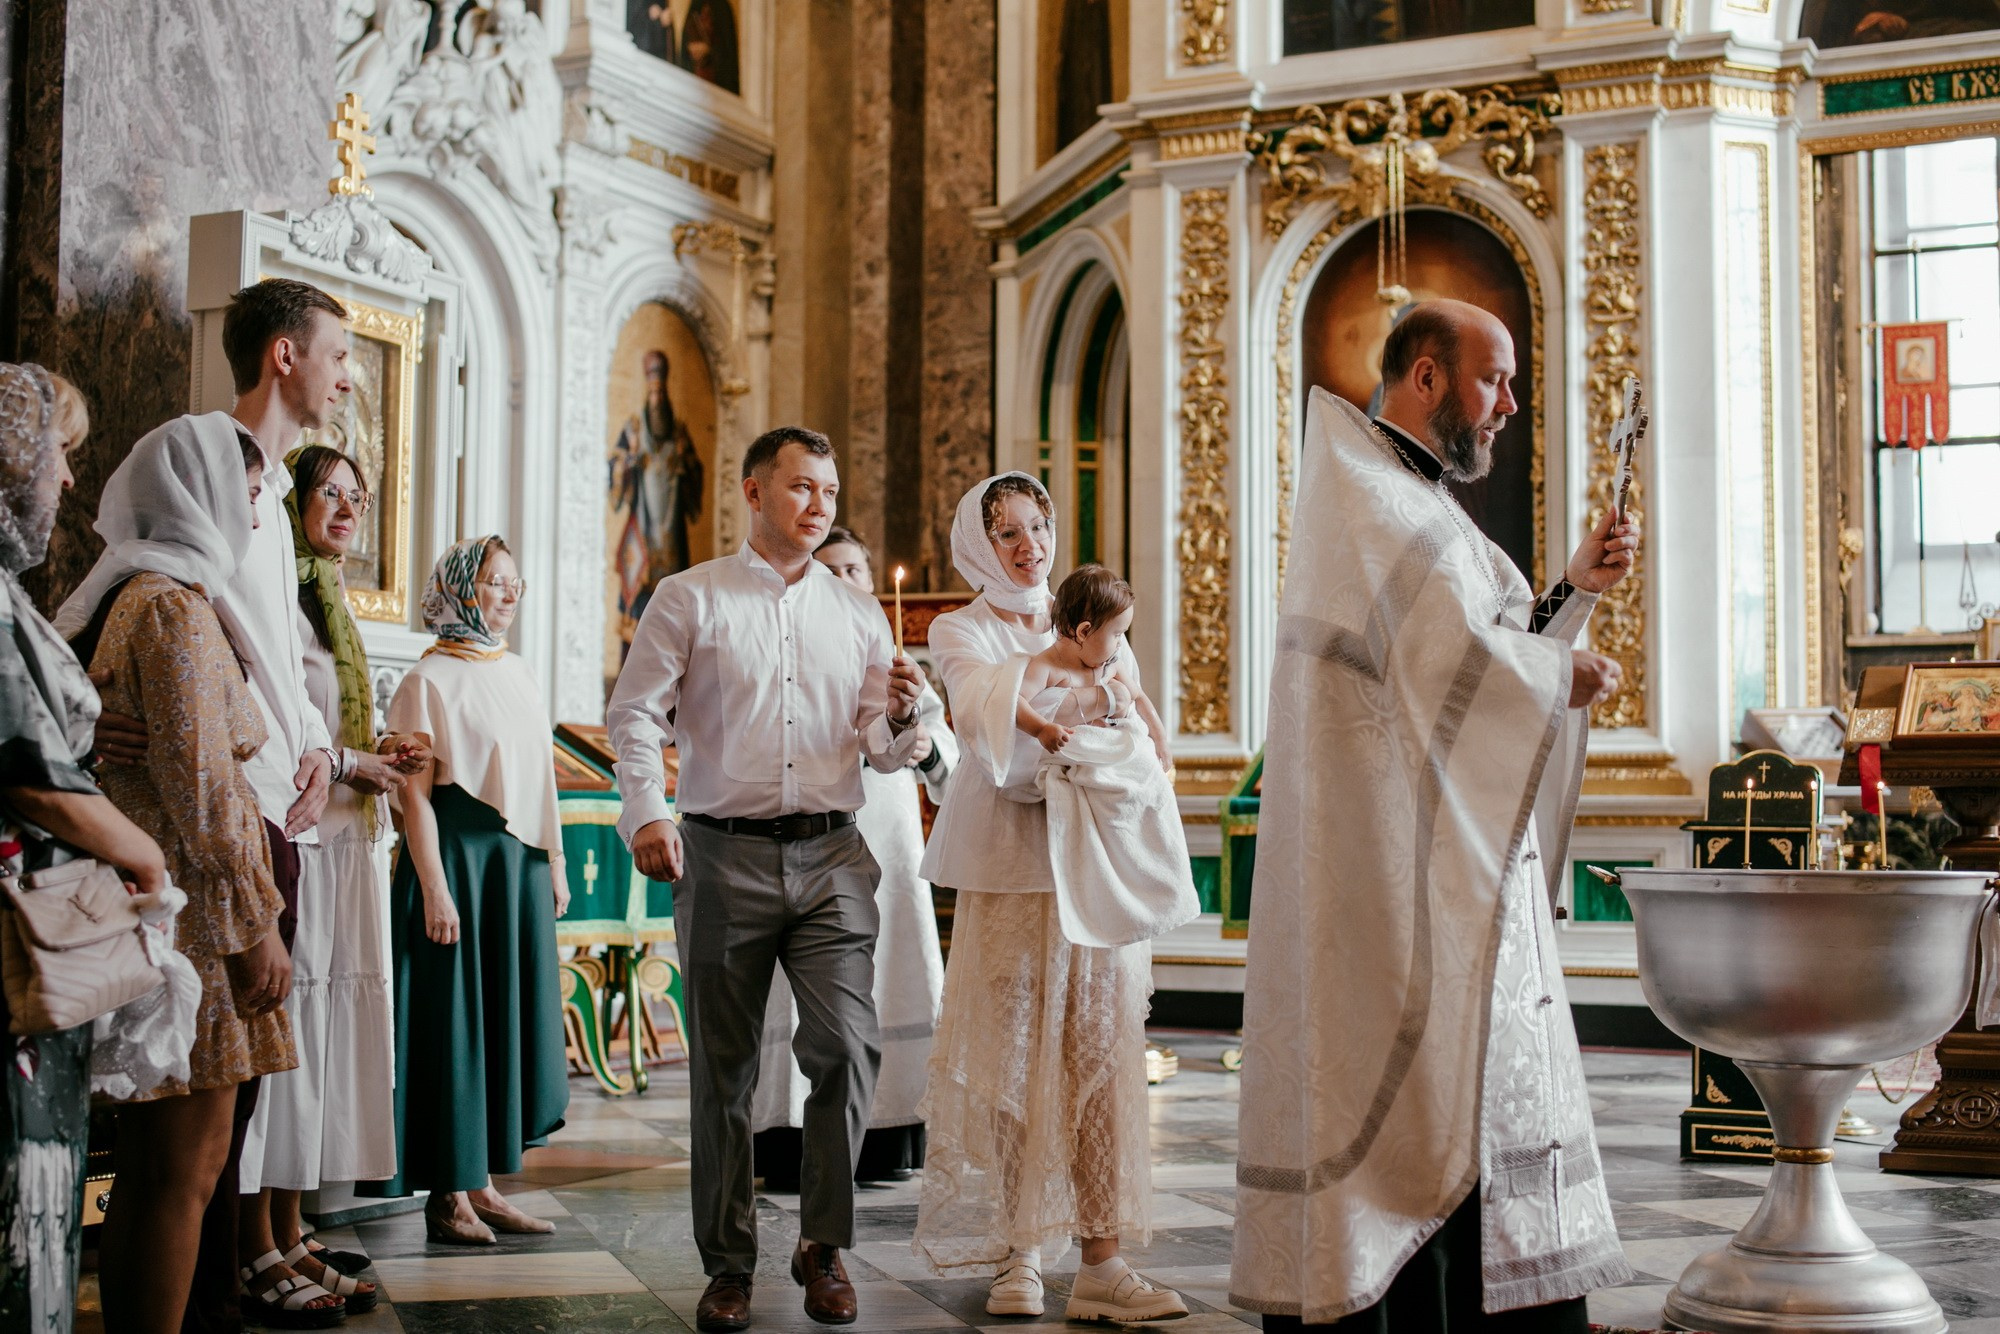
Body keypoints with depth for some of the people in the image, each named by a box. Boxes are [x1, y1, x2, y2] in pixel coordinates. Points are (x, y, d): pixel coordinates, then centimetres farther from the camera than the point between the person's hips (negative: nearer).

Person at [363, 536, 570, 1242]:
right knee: (455, 1017, -3)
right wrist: (434, 888, -18)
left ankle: (482, 1184, 18)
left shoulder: (518, 674, 14)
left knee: (508, 1015, 9)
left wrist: (554, 862, 13)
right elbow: (415, 794, -13)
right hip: (458, 854, -7)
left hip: (519, 863, 8)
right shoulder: (429, 680, -8)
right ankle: (448, 1194, 6)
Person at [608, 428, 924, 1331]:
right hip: (724, 856, -2)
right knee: (723, 1068, 4)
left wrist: (897, 718, -6)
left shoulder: (856, 615, 14)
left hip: (831, 857, 2)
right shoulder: (689, 601, 6)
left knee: (847, 1045, -11)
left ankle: (823, 1244, 8)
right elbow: (636, 715, 0)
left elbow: (883, 754, 16)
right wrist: (646, 814, -15)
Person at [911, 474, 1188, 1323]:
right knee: (1015, 1058, -3)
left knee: (1102, 1054, -1)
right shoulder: (961, 632, 6)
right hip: (1011, 872, -3)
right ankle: (1020, 1258, 6)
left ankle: (1100, 1262, 0)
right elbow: (978, 708, -16)